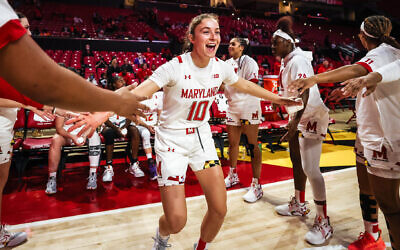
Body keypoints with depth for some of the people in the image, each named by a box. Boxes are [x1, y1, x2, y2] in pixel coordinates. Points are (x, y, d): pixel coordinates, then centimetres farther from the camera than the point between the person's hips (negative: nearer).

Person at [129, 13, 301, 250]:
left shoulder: (221, 67, -4)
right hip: (172, 142, -5)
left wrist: (278, 99, 21)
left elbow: (246, 85, 14)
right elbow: (140, 92, -32)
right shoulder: (175, 67, -21)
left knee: (219, 210, 2)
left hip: (202, 138, 5)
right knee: (176, 222, -8)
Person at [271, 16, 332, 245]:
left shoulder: (298, 61, -20)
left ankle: (324, 222, 2)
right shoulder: (287, 62, 9)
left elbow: (305, 93, -30)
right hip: (298, 116, 10)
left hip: (311, 117, -10)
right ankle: (299, 205, 36)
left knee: (310, 169, -11)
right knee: (297, 160, 18)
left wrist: (295, 123, -37)